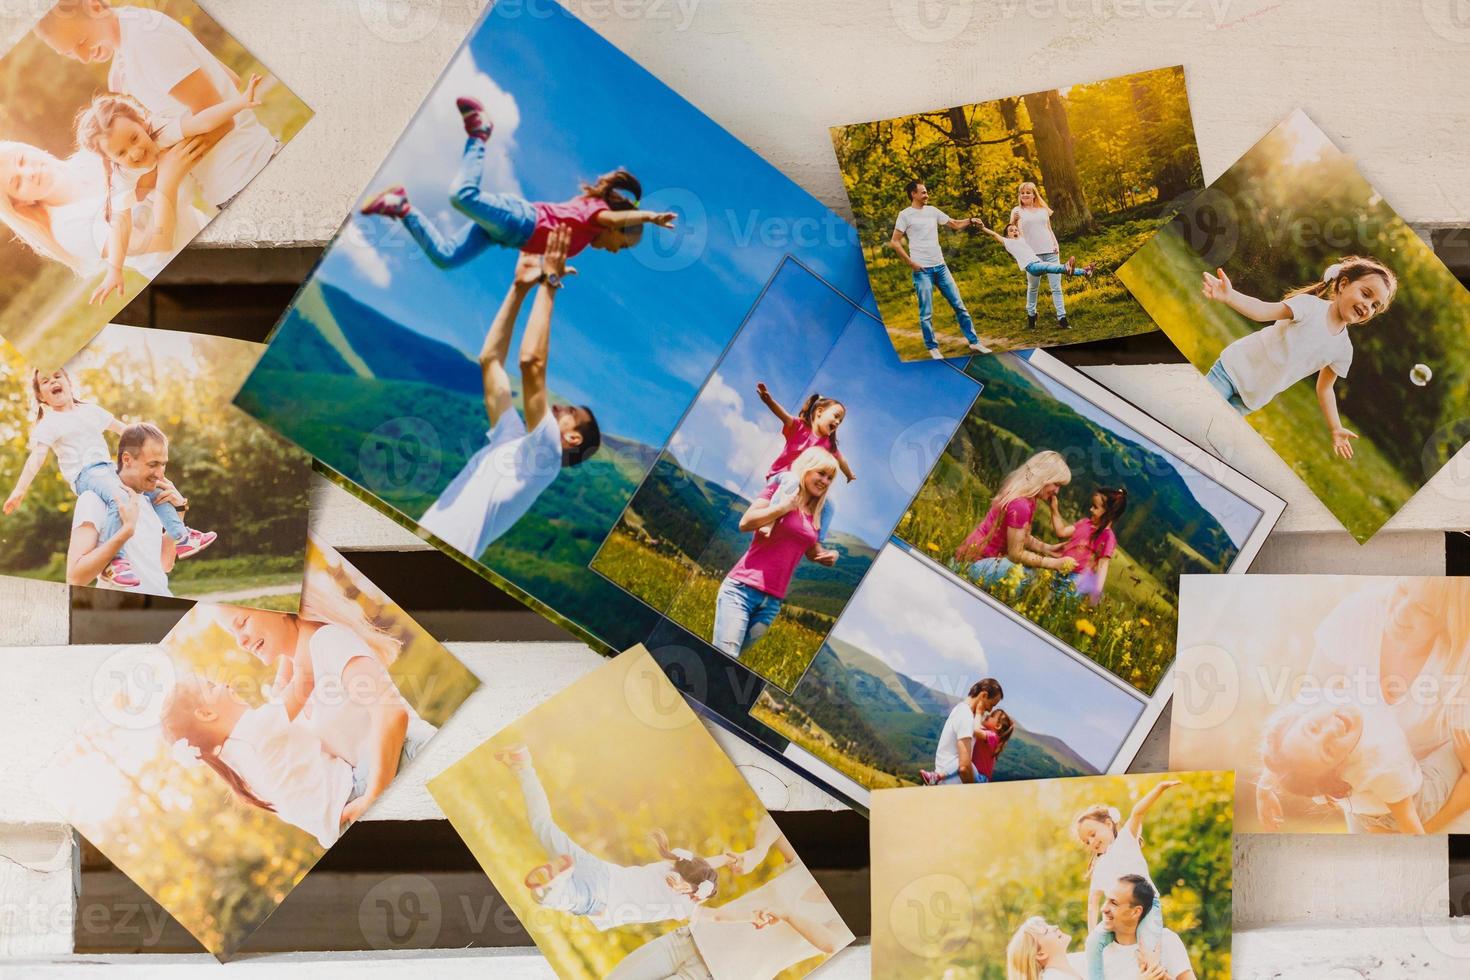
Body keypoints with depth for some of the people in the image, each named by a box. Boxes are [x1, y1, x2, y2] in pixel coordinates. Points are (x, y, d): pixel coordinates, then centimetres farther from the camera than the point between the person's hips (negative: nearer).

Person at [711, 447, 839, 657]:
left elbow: (812, 551, 29)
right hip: (743, 589, -5)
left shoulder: (816, 515, 14)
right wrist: (784, 506, -16)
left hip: (772, 601, 5)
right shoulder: (782, 489, -1)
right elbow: (745, 523, -12)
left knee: (730, 657, 3)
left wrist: (828, 555, 7)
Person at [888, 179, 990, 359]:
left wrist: (970, 221, -1)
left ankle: (974, 342, 13)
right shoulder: (905, 215, -4)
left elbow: (954, 224, 18)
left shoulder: (932, 211, 11)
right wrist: (911, 262, -10)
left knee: (958, 305, 7)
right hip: (922, 270, -5)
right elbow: (895, 242, -5)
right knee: (926, 313, -2)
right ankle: (932, 348, 10)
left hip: (940, 266, 5)